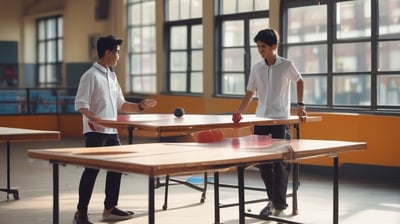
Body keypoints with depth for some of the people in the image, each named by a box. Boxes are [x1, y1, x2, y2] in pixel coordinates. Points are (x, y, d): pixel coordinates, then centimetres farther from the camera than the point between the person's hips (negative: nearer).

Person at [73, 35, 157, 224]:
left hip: (112, 132, 8)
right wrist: (96, 119, -29)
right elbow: (81, 105, -15)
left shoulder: (112, 76, 15)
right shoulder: (91, 75, -10)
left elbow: (120, 105, 19)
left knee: (116, 168, 11)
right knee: (92, 170, -7)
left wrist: (140, 106, 5)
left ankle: (110, 208, 23)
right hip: (95, 132, -8)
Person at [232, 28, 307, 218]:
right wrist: (239, 113, -10)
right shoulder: (256, 68, 4)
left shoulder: (286, 65, -3)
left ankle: (279, 205, 1)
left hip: (281, 119, -4)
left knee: (280, 163, -6)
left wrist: (300, 106, 8)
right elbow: (249, 94, 4)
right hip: (260, 120, 4)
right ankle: (272, 200, 22)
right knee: (263, 163, 6)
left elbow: (300, 82, 13)